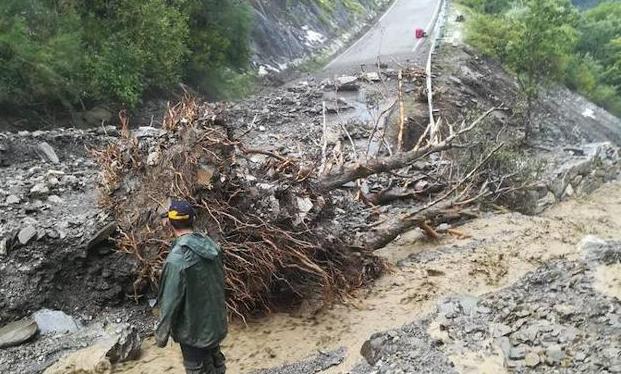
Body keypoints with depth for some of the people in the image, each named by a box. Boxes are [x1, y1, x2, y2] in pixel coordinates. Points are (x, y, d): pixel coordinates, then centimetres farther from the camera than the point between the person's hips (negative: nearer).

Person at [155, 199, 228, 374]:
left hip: (194, 329, -6)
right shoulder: (210, 245, -7)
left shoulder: (177, 258, -27)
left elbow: (170, 300, -21)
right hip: (216, 322, 6)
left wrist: (161, 333, -8)